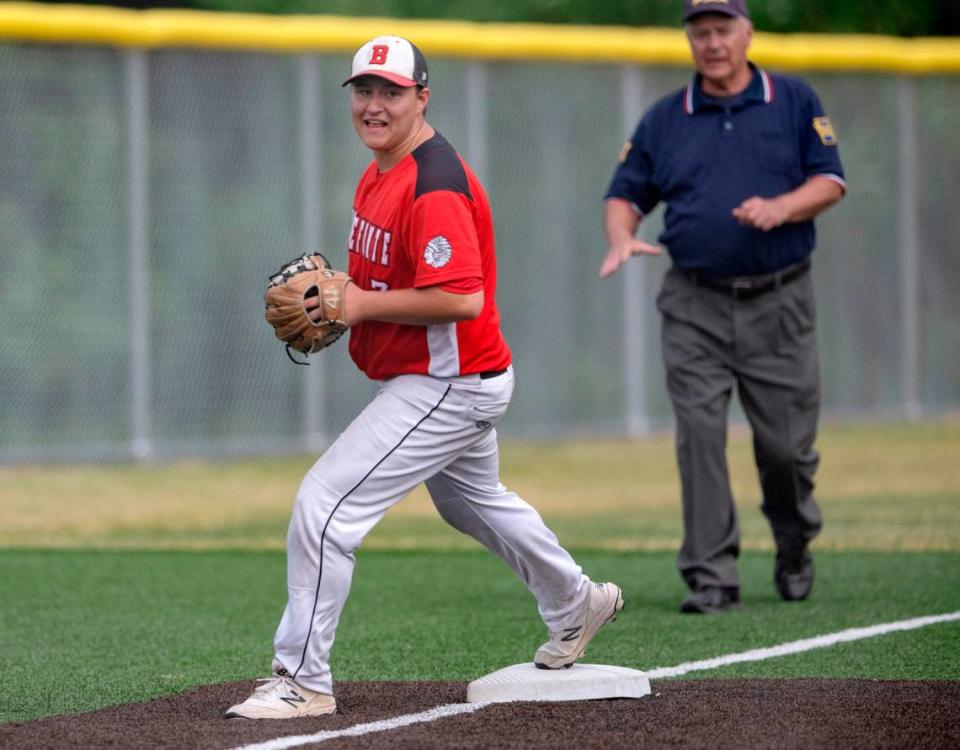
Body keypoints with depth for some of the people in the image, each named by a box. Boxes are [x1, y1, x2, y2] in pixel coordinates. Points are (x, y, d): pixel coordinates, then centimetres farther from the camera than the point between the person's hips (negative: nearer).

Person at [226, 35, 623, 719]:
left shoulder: (434, 186, -25)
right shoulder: (381, 173, 8)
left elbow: (461, 298, -33)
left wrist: (362, 305, -25)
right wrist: (337, 293, 3)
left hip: (447, 386, -11)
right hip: (450, 380, 11)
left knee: (325, 504, -16)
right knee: (475, 502, 33)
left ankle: (302, 680, -11)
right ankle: (576, 604, 54)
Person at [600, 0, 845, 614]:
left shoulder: (795, 102, 6)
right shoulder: (664, 119, 10)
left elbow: (831, 182, 2)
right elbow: (626, 195, 13)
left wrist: (780, 207, -17)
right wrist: (622, 238, -9)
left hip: (779, 303, -1)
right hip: (695, 308, 1)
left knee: (787, 443, 1)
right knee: (699, 436, -9)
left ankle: (795, 547, 29)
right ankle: (712, 578, -7)